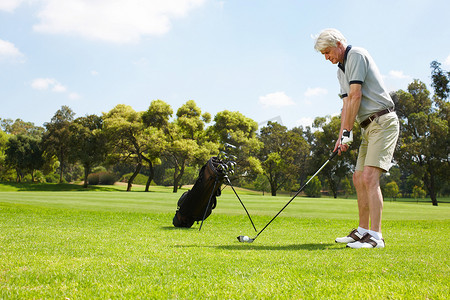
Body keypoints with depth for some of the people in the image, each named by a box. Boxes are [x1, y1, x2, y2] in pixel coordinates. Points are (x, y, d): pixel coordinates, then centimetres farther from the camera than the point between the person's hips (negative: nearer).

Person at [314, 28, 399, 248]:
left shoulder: (357, 55, -9)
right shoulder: (341, 70, 19)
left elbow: (356, 96, -15)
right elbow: (347, 104, 14)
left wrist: (347, 131, -13)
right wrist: (341, 136, 3)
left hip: (383, 121, -10)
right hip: (368, 126, 10)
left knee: (369, 177, -18)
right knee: (359, 178, 10)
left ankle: (376, 236, -18)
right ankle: (363, 231, 18)